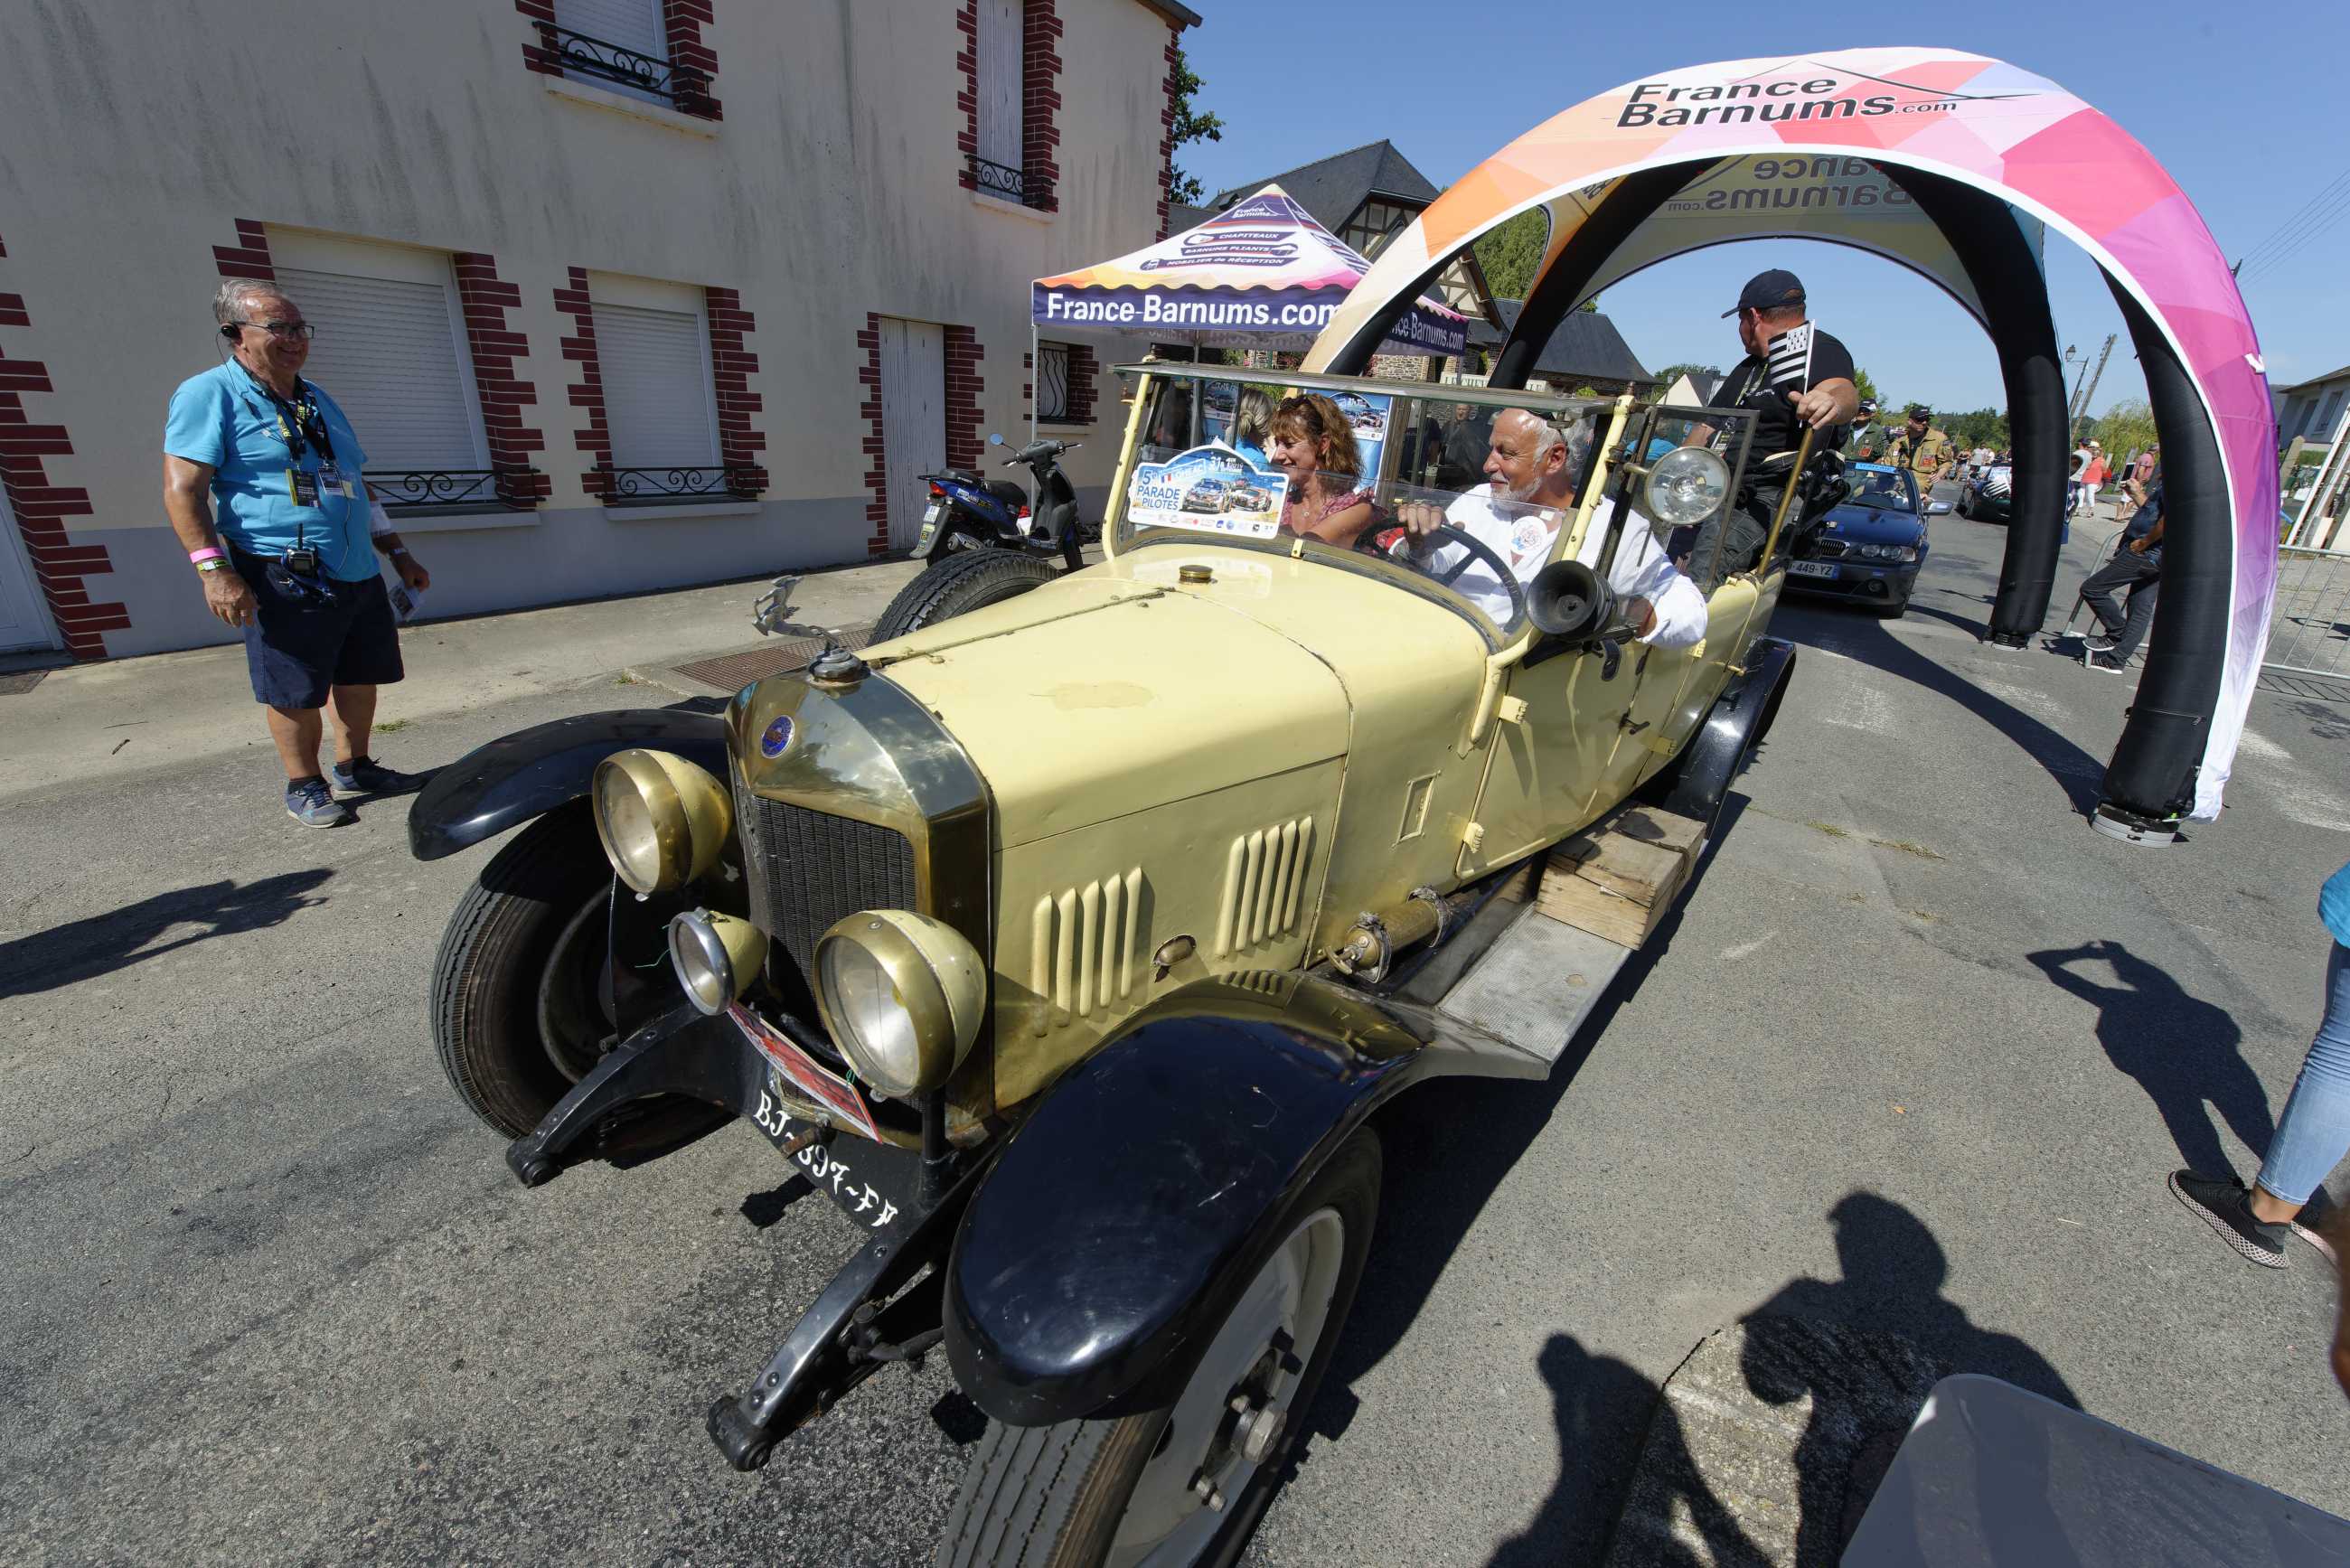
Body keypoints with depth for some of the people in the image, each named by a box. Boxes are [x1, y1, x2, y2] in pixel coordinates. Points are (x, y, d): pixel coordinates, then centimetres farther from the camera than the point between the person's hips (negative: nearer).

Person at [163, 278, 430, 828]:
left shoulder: (318, 401, 18)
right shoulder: (210, 395, -4)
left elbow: (357, 487, 24)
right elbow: (183, 490, -11)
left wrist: (397, 551, 20)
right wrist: (213, 568, -21)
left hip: (359, 575, 7)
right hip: (283, 579, -7)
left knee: (361, 677, 13)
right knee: (296, 692, 1)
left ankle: (353, 767, 28)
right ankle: (304, 787, 14)